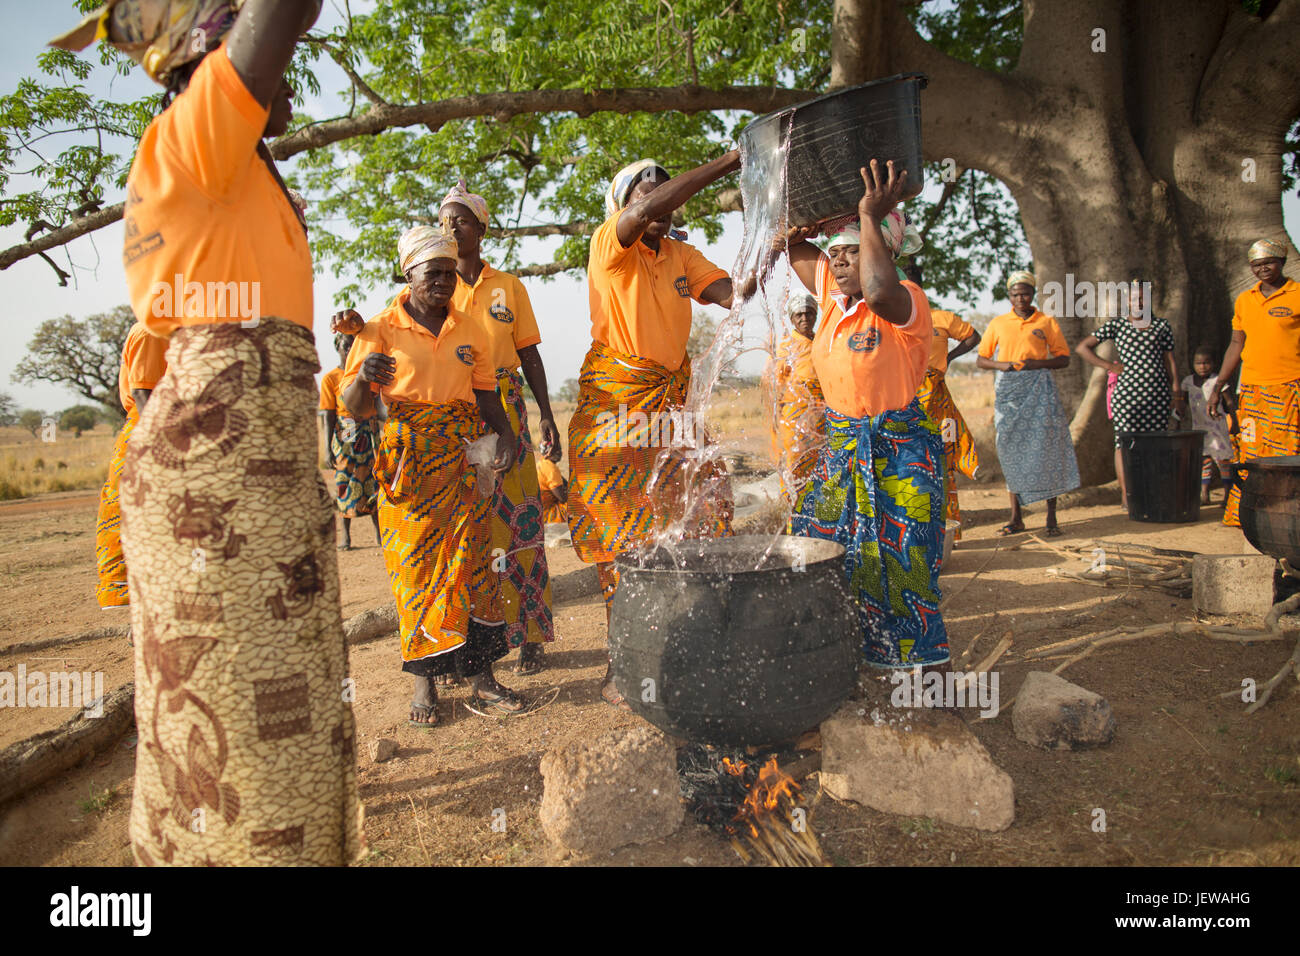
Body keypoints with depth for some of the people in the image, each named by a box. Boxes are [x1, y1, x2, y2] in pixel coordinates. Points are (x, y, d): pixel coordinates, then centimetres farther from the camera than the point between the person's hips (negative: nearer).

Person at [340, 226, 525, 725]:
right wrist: (363, 377, -26)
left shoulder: (469, 330, 12)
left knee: (471, 561, 0)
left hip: (463, 459, 3)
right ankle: (424, 682, 10)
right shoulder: (382, 329, 0)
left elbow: (484, 393, 15)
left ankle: (480, 677, 6)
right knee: (416, 567, -1)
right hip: (408, 463, -3)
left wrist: (505, 434, -4)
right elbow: (355, 407, -3)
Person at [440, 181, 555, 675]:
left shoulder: (508, 287, 13)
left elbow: (529, 355, 12)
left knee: (516, 518, -3)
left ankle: (527, 635, 6)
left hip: (504, 410, 1)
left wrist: (546, 414, 5)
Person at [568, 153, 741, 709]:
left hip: (672, 403, 6)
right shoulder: (609, 243, -4)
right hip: (615, 403, -6)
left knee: (708, 505, -2)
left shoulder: (683, 256, 15)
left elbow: (734, 296, 4)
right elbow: (647, 211, -25)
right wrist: (729, 161, -25)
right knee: (621, 536, -4)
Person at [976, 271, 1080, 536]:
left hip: (1039, 390, -1)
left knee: (1046, 449, -5)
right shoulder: (998, 323, 11)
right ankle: (1016, 518, 8)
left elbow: (1064, 358, 9)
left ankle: (1051, 517, 2)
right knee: (1012, 453, 1)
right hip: (1008, 392, 1)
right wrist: (1001, 365, -8)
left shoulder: (1047, 322, 8)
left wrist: (1039, 363, -10)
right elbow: (980, 359, 12)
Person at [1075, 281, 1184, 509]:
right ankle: (1125, 494, -4)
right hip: (1127, 390, -2)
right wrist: (1109, 366, -1)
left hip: (1158, 392, 3)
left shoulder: (1162, 326, 14)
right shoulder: (1116, 324, 6)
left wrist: (1177, 392, 8)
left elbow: (1169, 362, 15)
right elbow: (1082, 348, 5)